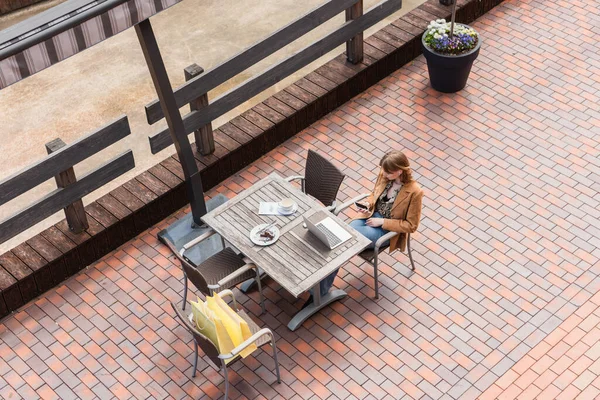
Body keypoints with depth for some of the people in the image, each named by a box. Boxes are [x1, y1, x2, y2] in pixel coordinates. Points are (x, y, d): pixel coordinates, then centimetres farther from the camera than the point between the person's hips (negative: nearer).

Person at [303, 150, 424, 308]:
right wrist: (367, 204, -6)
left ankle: (321, 291, -16)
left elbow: (411, 225, -13)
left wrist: (382, 222, -17)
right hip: (370, 216, 6)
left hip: (386, 230, -6)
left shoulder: (414, 191, -20)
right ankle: (320, 290, -23)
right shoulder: (384, 175, -4)